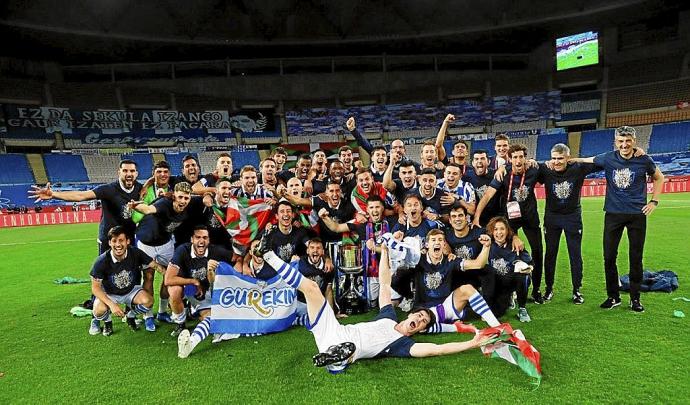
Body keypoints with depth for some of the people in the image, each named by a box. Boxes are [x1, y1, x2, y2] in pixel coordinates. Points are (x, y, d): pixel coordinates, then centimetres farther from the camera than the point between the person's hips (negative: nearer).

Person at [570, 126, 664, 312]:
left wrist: (654, 201, 6)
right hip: (613, 213, 1)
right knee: (609, 257, 3)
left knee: (636, 258, 7)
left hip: (637, 214, 0)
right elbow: (585, 161, 11)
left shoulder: (644, 161, -4)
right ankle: (613, 297, 19)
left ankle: (635, 298, 23)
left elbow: (659, 178, 13)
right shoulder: (607, 159, -4)